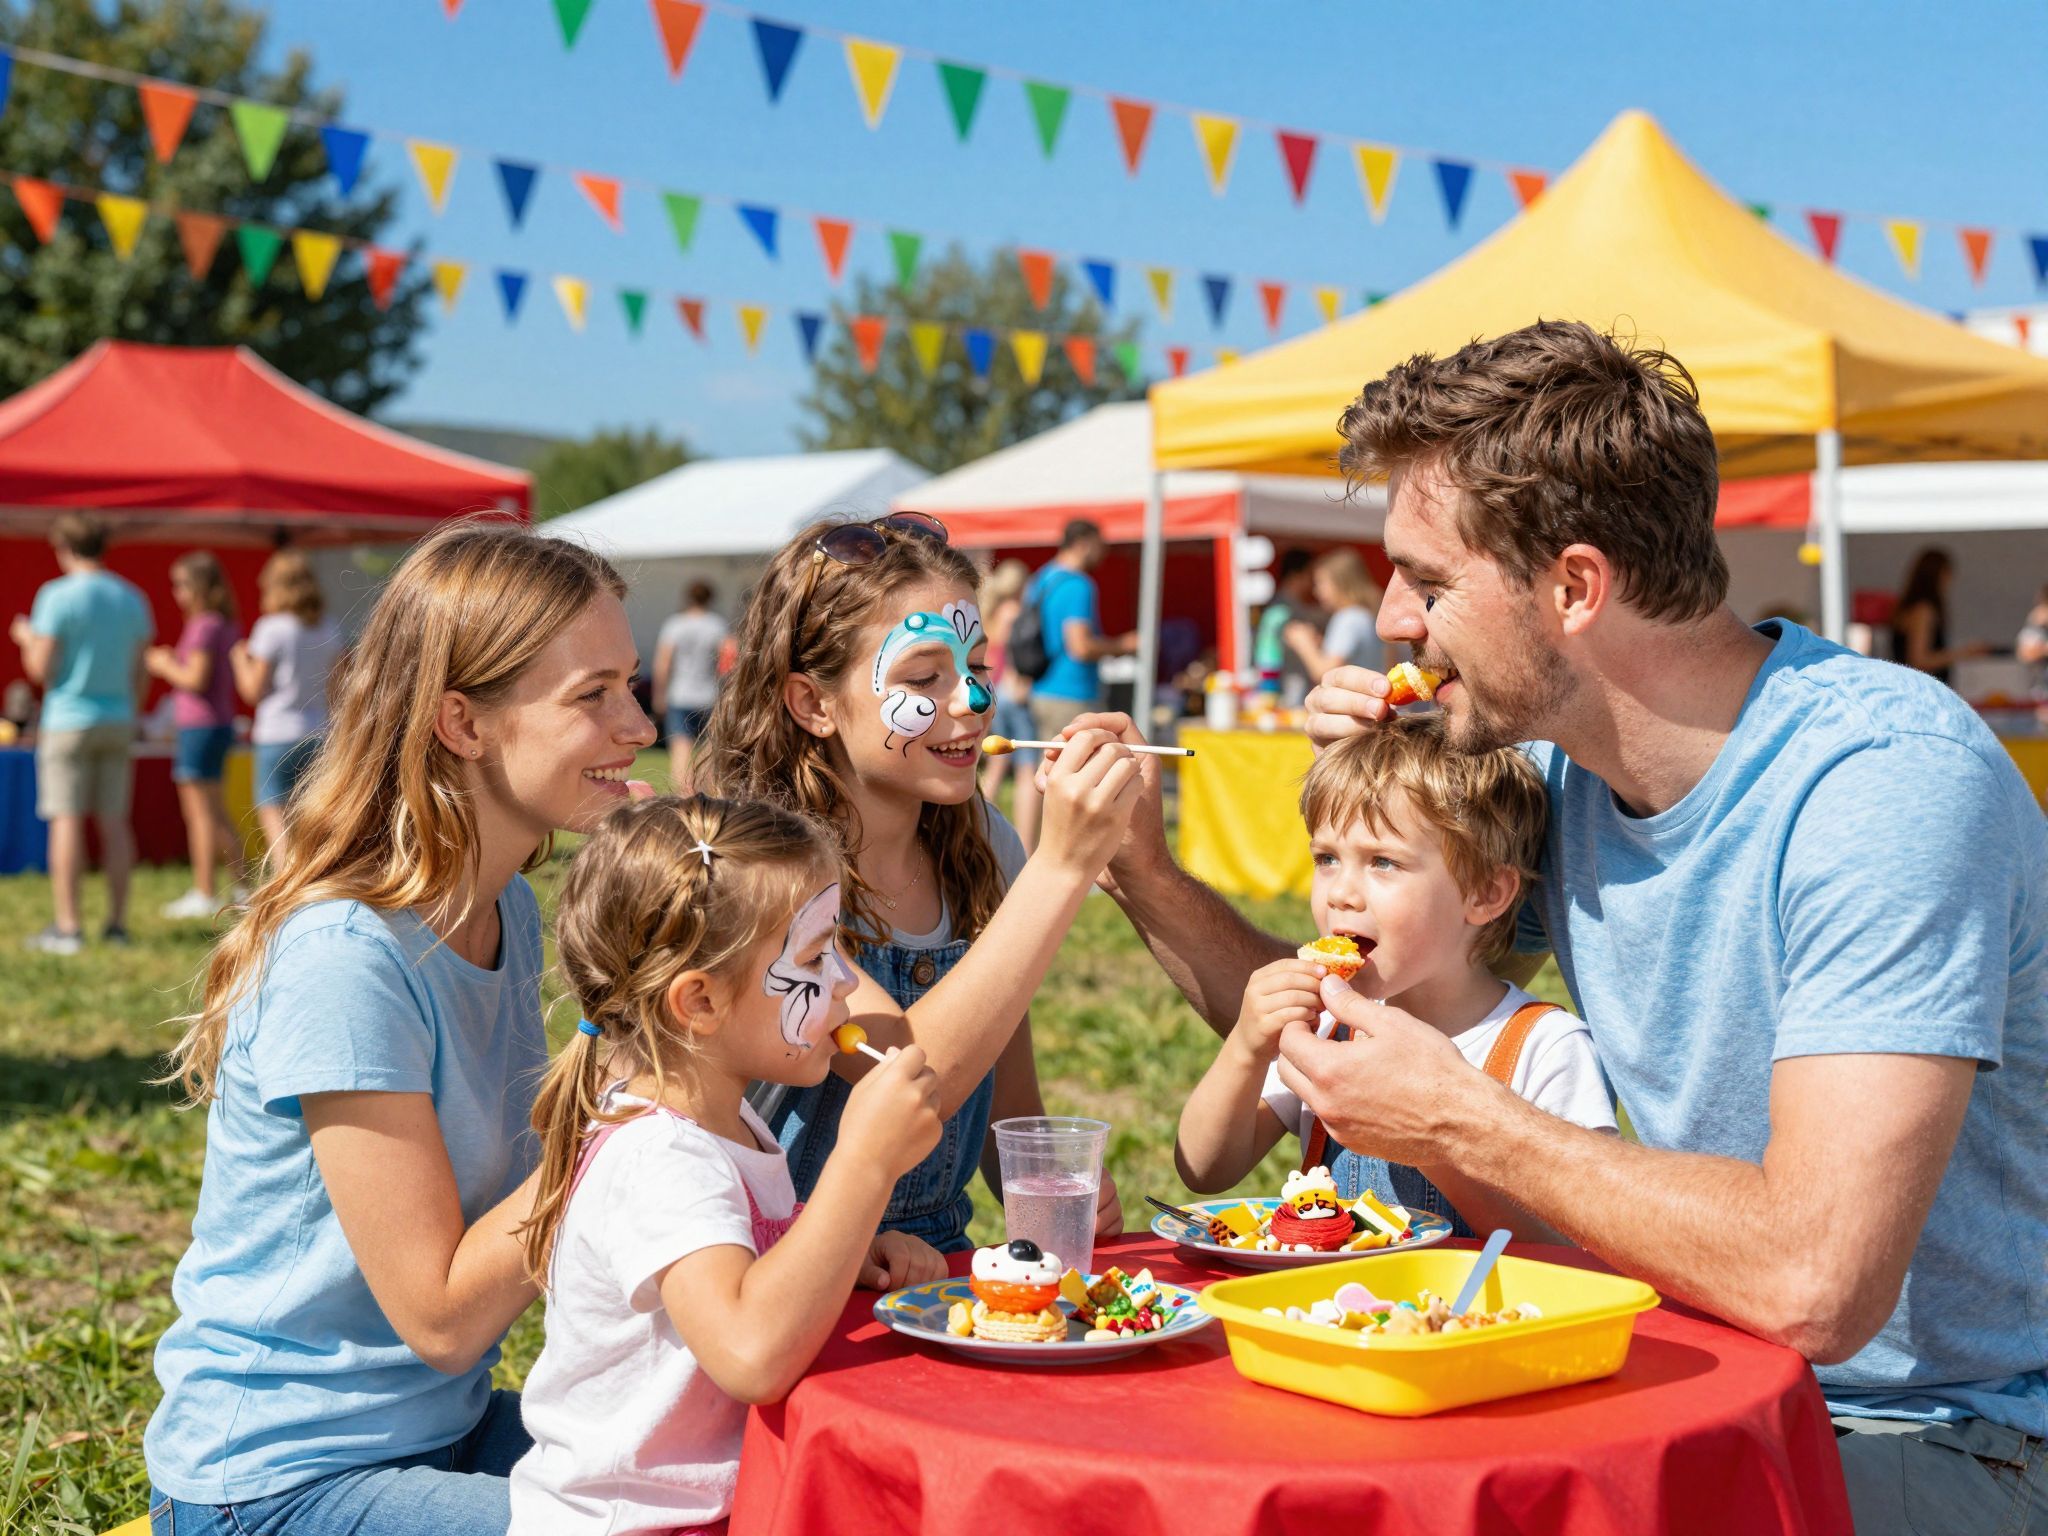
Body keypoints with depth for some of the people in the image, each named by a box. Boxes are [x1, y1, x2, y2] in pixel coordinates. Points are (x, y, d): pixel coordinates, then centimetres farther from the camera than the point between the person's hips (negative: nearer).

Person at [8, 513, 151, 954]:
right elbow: (139, 672, 10)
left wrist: (26, 637, 9)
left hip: (69, 720, -5)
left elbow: (40, 668, -10)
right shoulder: (133, 598, 6)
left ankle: (67, 927, -3)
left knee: (66, 821, -3)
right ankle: (117, 923, 8)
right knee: (114, 820, 7)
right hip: (118, 720, 5)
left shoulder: (57, 596, -10)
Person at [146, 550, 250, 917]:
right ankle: (239, 889, 20)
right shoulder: (223, 625, 13)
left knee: (201, 813, -4)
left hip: (201, 727, -10)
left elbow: (197, 679, -21)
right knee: (216, 813, 16)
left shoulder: (204, 626, -15)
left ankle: (204, 894, 0)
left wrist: (166, 666, -5)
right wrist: (172, 663, 14)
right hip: (218, 725, 10)